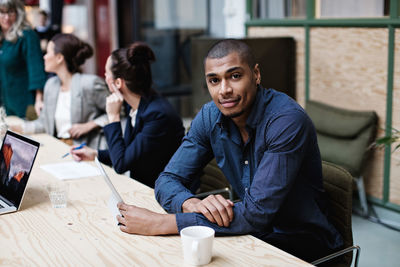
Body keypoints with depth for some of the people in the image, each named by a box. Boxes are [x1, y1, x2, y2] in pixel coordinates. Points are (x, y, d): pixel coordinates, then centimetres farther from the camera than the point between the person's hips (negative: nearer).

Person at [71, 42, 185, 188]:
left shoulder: (158, 114, -25)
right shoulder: (134, 106, 3)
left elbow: (121, 165, -22)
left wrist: (113, 116, -19)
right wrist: (95, 154, 10)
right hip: (139, 185, 8)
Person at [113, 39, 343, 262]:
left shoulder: (287, 121, -25)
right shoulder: (209, 117, -4)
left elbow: (257, 213, -30)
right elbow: (168, 180, -2)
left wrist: (160, 223, -30)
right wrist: (194, 204, -28)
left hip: (303, 246, -5)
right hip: (255, 237, 5)